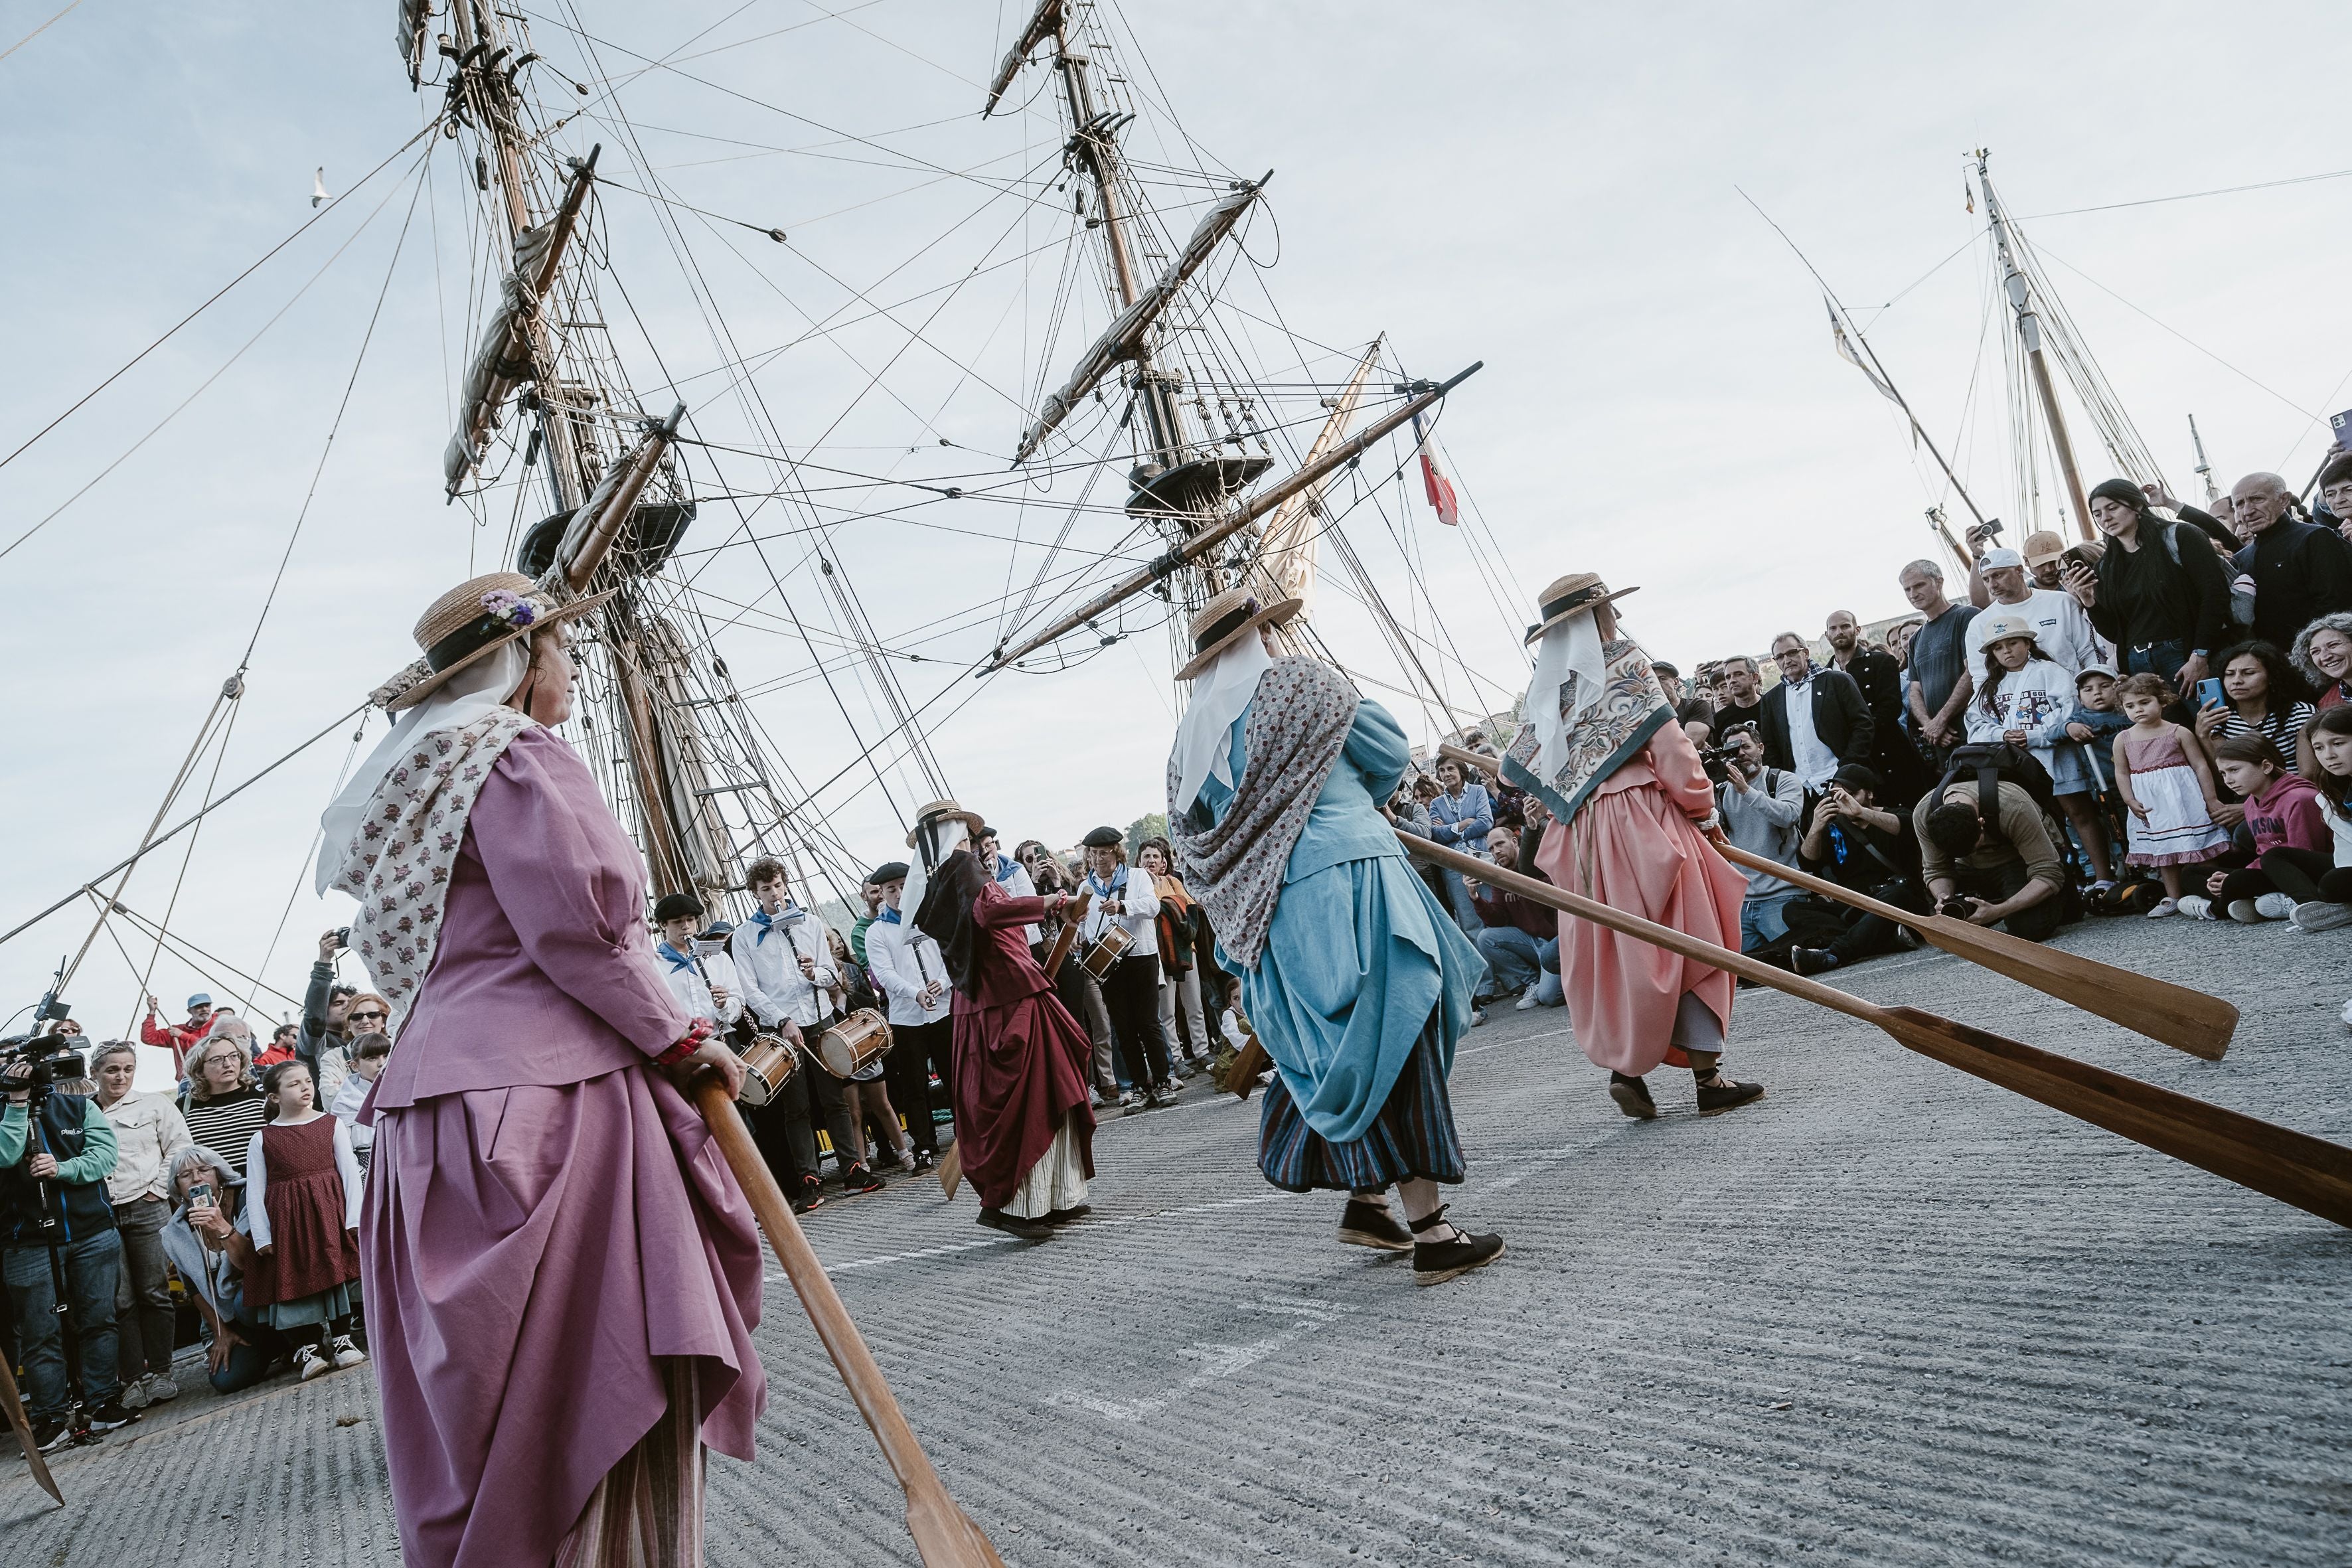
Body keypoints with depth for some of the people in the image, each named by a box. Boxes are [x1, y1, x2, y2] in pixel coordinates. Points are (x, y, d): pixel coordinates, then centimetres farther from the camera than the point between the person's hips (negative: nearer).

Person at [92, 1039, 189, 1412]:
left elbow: (180, 1146, 4)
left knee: (154, 1294, 1)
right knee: (120, 1301, 0)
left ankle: (160, 1373, 9)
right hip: (100, 1216, 1)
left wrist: (158, 1189, -3)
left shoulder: (154, 1105, 8)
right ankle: (134, 1378, 5)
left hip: (146, 1210, -1)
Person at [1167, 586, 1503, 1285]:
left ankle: (1365, 1201, 21)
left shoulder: (1194, 736, 13)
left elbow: (1193, 838, 18)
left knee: (1346, 1052, 17)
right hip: (1347, 881, -6)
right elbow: (1391, 754, 6)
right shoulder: (1299, 683, -2)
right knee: (1395, 1041, -4)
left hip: (1274, 913, 6)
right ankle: (1430, 1233, -3)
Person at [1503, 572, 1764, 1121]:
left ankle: (1625, 1065, 8)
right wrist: (1700, 803, 0)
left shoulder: (1545, 687, 15)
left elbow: (1517, 768, 16)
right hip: (1638, 814, -6)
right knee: (1686, 938, 0)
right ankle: (1708, 1077, 1)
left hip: (1579, 831, 6)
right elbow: (1666, 737, -10)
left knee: (1611, 949, 12)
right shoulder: (1623, 659, -2)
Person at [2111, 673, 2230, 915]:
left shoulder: (2179, 733, -4)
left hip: (2183, 799, -3)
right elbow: (2122, 773, 8)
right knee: (2163, 850, 11)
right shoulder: (2123, 739, 3)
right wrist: (2131, 801, -4)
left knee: (2197, 849, -1)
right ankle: (2173, 898, 20)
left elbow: (2200, 766, -3)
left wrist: (2212, 799, -6)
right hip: (2150, 806, 3)